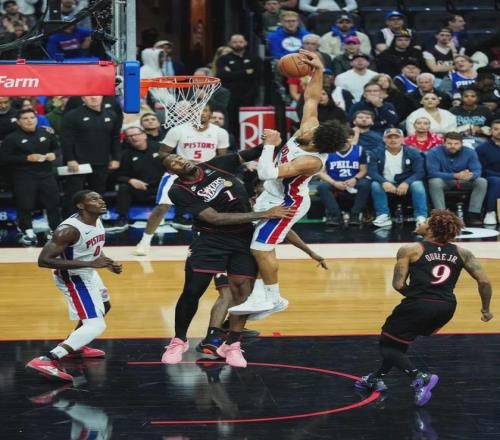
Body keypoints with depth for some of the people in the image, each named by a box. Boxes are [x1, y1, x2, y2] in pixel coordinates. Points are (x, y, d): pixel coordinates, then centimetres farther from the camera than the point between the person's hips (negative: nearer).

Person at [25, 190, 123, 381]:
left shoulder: (97, 221, -2)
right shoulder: (69, 230, -30)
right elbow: (44, 260, -35)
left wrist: (108, 263, -3)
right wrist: (91, 264, -36)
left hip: (88, 273, 10)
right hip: (74, 278, -10)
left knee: (103, 307, 31)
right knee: (96, 326, -20)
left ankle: (75, 347, 44)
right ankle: (46, 361, -30)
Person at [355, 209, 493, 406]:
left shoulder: (410, 250, -1)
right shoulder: (461, 253, 9)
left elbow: (398, 284, -5)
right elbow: (484, 281, 3)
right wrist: (485, 309, 16)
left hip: (419, 305, -6)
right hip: (447, 308, 6)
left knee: (387, 345, 11)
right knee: (400, 339, 30)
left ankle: (419, 377, -11)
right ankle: (377, 378, 37)